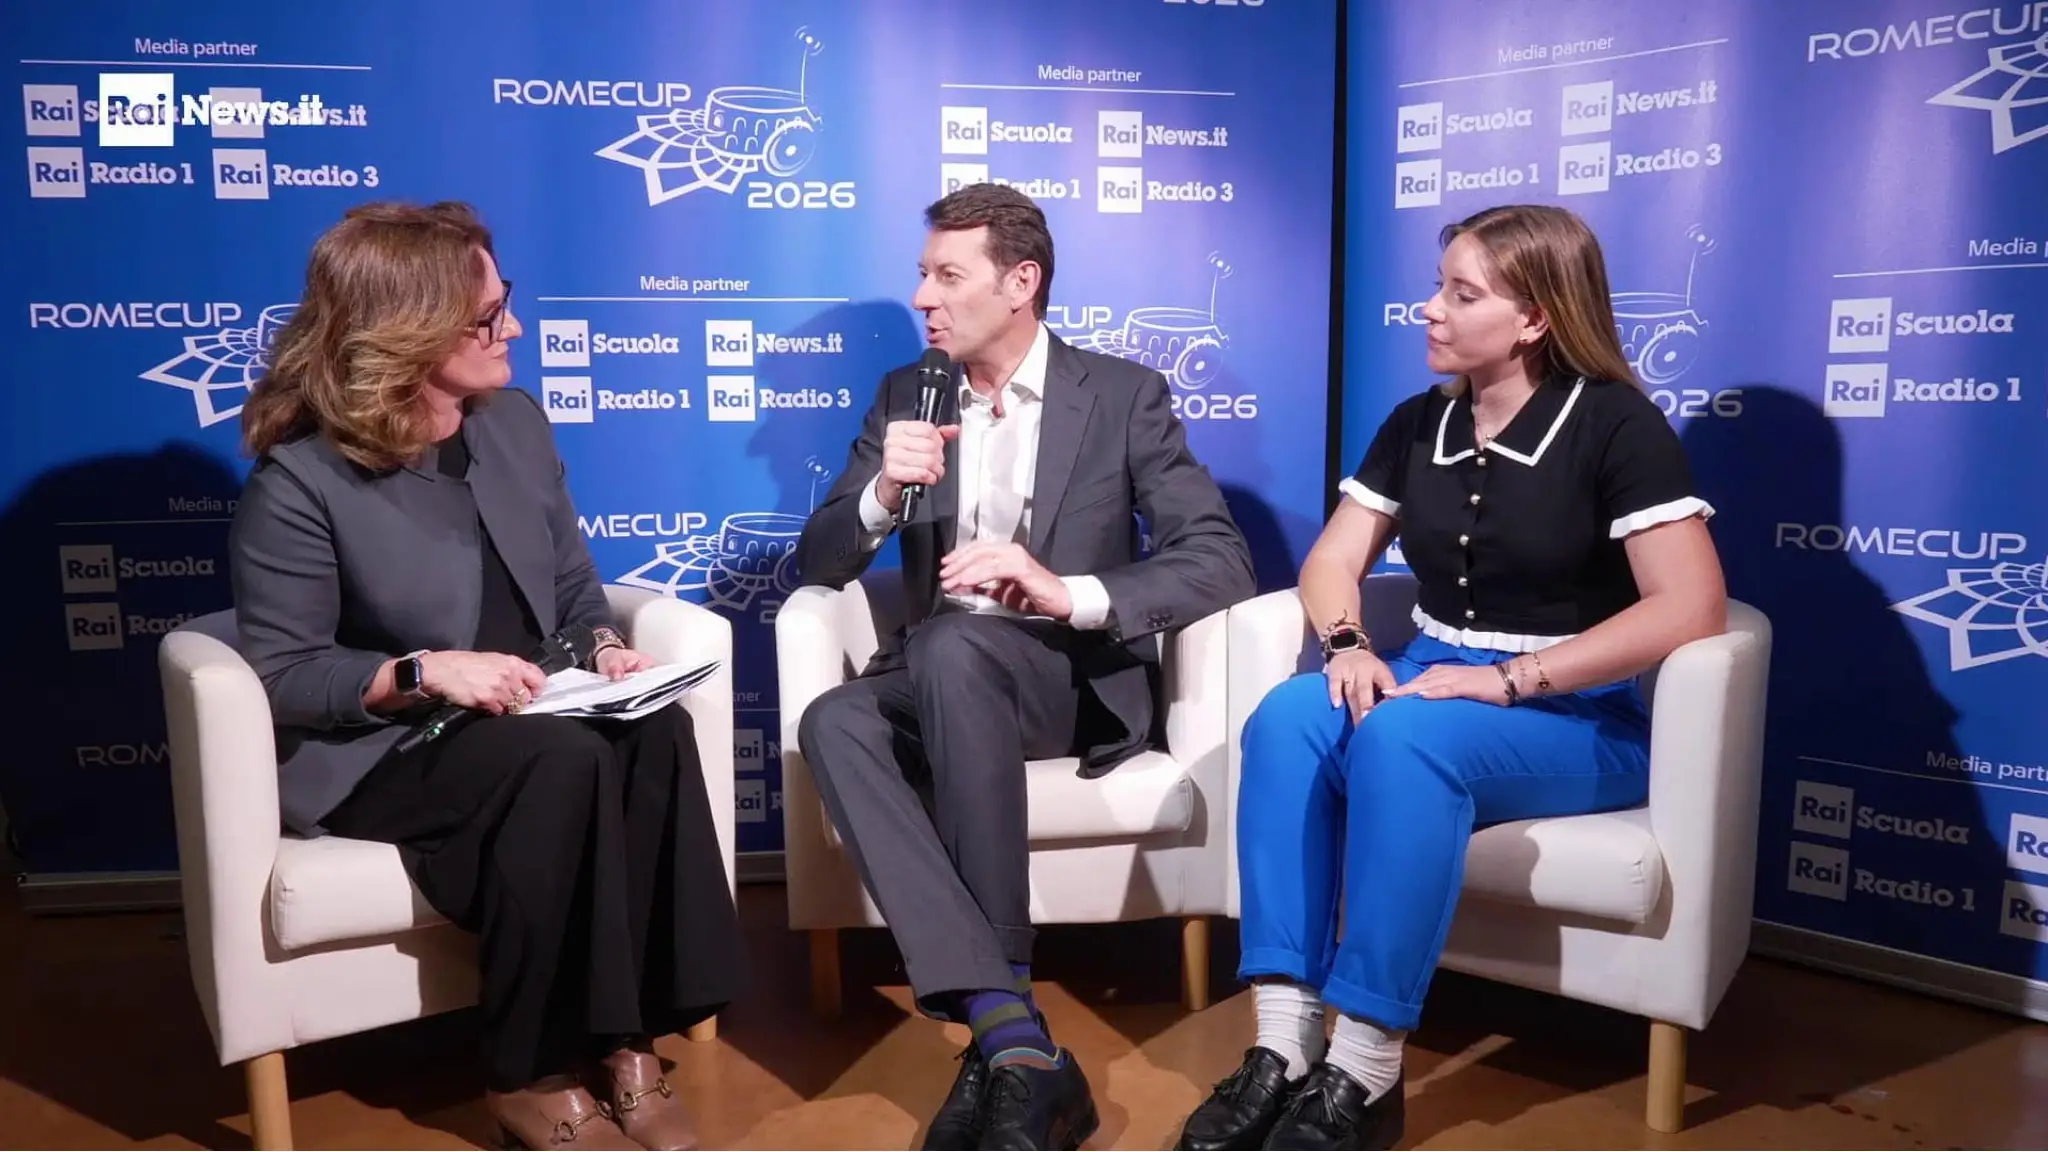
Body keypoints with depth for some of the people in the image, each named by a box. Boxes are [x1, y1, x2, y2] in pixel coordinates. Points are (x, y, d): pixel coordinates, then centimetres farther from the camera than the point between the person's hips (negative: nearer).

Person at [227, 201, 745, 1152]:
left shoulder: (515, 423, 5)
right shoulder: (300, 480, -13)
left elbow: (573, 583, 13)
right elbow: (282, 675, -13)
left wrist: (604, 647, -8)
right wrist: (425, 672, -26)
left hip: (527, 718, 5)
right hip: (376, 749, -5)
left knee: (655, 734, -27)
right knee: (561, 761, -34)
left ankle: (625, 1041, -20)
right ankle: (532, 1074, -18)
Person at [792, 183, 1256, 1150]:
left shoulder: (1126, 395, 2)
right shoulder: (905, 396, 12)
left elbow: (1221, 562, -9)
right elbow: (818, 564, 7)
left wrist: (1067, 594, -25)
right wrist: (882, 493, -15)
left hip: (1075, 677, -3)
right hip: (939, 679, 4)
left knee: (952, 644, -36)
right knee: (834, 722, -30)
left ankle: (998, 1036, -31)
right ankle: (1017, 1037, -36)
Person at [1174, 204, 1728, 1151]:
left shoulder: (1615, 425, -9)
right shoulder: (1419, 423, 9)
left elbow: (1691, 610, -19)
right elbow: (1333, 561, 11)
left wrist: (1509, 679, -23)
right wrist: (1348, 646, -13)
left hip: (1579, 718, -5)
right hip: (1434, 680, 5)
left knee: (1401, 739, -36)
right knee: (1286, 718, -26)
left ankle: (1362, 1075, -29)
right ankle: (1285, 1046, -29)